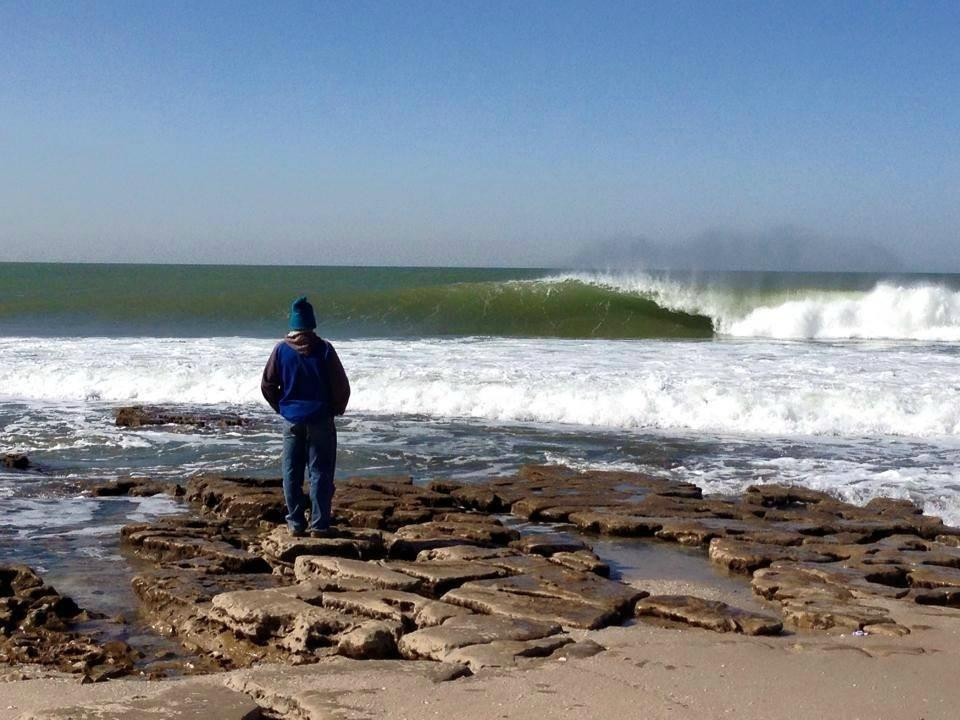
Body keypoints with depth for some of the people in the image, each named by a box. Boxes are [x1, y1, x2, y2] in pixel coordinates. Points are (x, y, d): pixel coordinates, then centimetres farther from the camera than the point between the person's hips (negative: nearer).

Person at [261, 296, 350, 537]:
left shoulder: (281, 349, -4)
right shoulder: (323, 349, -9)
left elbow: (267, 385, 1)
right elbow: (342, 386, -7)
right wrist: (337, 409, 10)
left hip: (291, 420, 2)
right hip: (320, 419, -2)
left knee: (292, 473, 10)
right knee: (320, 472, 3)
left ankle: (295, 523, 12)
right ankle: (319, 525, 2)